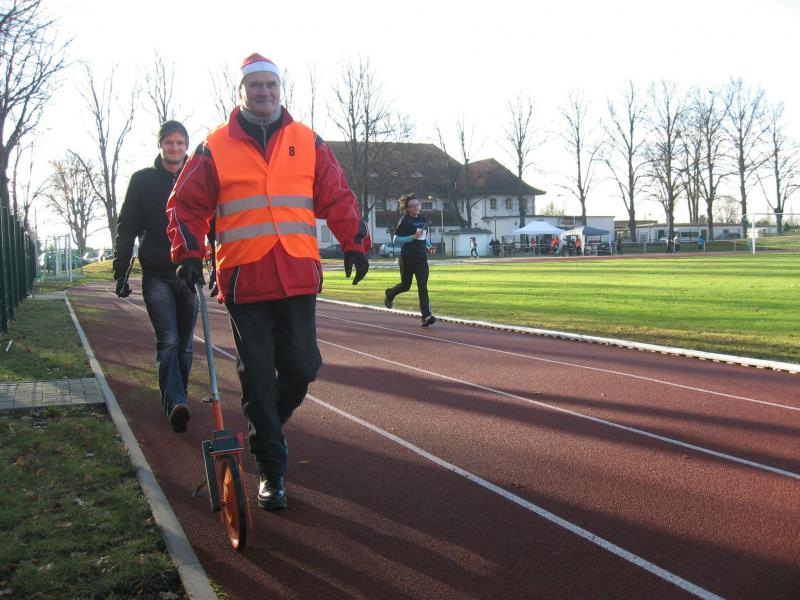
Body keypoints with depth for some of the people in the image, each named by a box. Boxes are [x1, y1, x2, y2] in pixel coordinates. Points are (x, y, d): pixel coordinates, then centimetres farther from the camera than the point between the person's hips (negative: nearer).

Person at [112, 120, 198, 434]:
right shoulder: (142, 180, 4)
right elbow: (126, 229, 5)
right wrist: (121, 273, 0)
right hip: (156, 276, -2)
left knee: (184, 343, 8)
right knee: (168, 340, -14)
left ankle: (175, 399, 22)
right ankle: (175, 403, -21)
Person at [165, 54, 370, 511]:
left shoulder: (308, 142, 10)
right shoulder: (216, 147, 5)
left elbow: (337, 197, 13)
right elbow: (187, 205, 7)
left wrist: (355, 243, 5)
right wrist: (189, 254, -5)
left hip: (299, 279, 2)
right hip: (244, 280, -2)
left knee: (302, 368, 4)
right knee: (258, 377, 2)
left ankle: (266, 425, 35)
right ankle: (271, 471, 13)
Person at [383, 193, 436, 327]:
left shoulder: (423, 220, 8)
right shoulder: (404, 221, -9)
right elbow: (396, 238, -12)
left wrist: (428, 245, 8)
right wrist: (413, 237, -22)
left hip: (421, 257, 3)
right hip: (407, 258, -3)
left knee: (422, 286, -9)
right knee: (405, 285, 12)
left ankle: (426, 316, -14)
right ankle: (390, 294, 46)